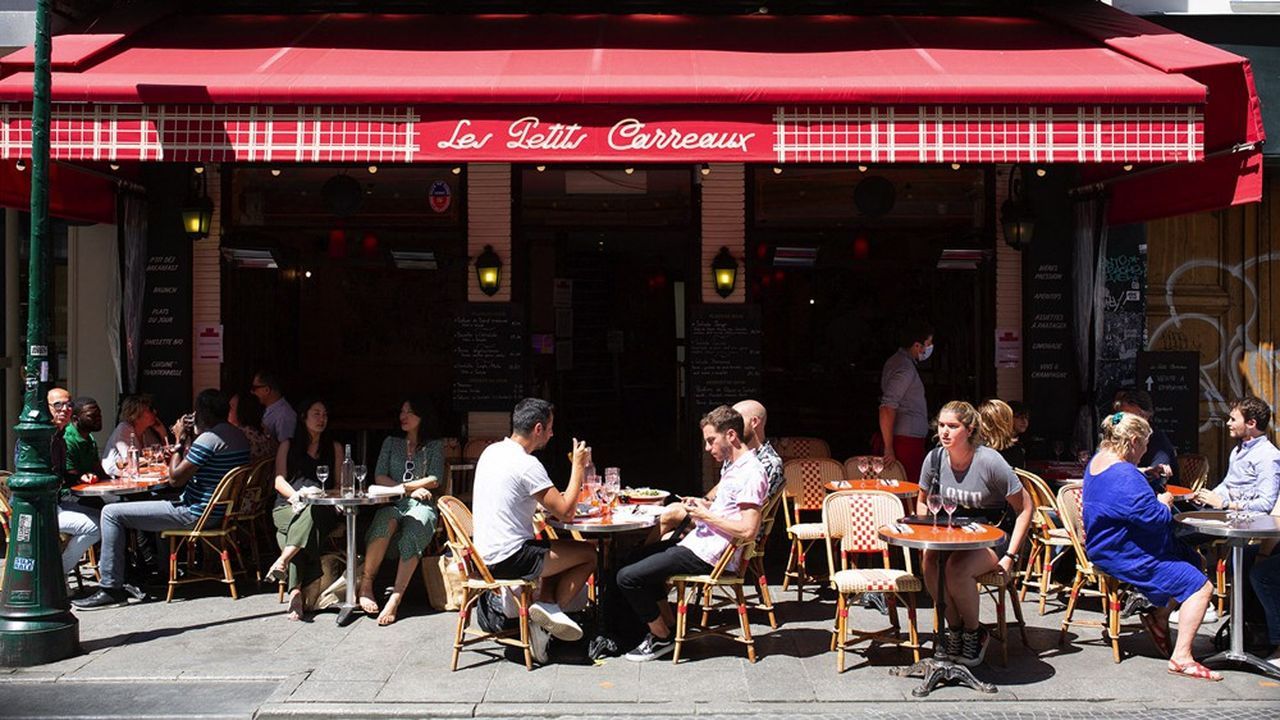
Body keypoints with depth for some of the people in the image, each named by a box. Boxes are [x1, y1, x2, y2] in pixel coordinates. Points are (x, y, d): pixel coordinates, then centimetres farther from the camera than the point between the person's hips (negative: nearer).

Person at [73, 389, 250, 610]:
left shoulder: (210, 438, -20)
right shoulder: (238, 436, 10)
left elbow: (175, 478, -17)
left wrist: (180, 441, -6)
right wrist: (189, 441, 10)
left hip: (196, 514, -10)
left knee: (112, 513, -5)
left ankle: (111, 588, -5)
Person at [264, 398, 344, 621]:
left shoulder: (334, 448, 24)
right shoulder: (288, 446, 20)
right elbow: (279, 481, 8)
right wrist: (297, 495, -12)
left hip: (323, 508, 1)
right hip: (288, 506, -1)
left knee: (313, 512, -39)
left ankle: (283, 560, -50)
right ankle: (296, 592, -48)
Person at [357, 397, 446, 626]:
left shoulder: (435, 446, 15)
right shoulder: (391, 443, 21)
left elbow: (434, 481, 4)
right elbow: (379, 478, 10)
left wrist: (402, 486, -1)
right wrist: (412, 489, -3)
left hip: (422, 505, -1)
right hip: (393, 504, 2)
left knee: (412, 534, -36)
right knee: (386, 522, -36)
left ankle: (395, 599, -43)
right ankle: (366, 583, -33)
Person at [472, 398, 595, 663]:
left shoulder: (491, 451, 10)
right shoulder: (527, 464, -18)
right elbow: (565, 510, -17)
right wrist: (579, 466, -5)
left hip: (485, 554, 9)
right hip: (509, 560, -9)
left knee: (554, 548, 27)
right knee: (589, 554, 1)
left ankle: (546, 607, 9)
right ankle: (552, 611, 1)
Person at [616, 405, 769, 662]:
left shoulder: (751, 473, -20)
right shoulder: (734, 466, 12)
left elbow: (748, 530, -27)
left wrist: (707, 516, -17)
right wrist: (706, 505, 9)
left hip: (706, 555, -11)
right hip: (701, 544, 11)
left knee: (627, 577, -12)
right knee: (641, 554, 27)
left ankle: (662, 638, 2)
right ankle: (663, 622, 23)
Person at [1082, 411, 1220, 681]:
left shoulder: (1097, 461, 7)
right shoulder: (1126, 477, -27)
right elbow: (1155, 519, -29)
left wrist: (1149, 475, 10)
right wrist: (1164, 504, -8)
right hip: (1125, 558, -11)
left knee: (1192, 560, 21)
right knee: (1200, 586, -14)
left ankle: (1159, 616, 21)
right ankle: (1181, 658, -15)